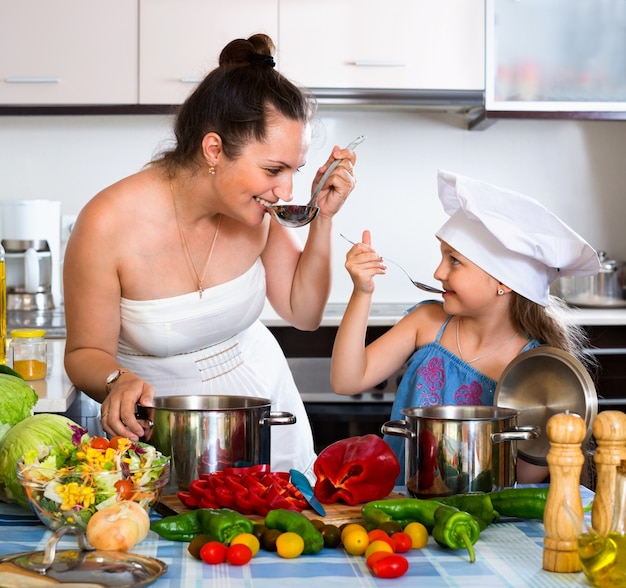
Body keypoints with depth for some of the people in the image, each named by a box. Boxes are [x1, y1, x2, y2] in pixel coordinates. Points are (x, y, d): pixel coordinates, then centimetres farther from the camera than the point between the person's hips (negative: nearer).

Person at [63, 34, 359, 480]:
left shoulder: (257, 209, -11)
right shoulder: (109, 224, -22)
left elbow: (303, 313, 3)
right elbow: (86, 354, -11)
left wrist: (323, 218, -10)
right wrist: (119, 382, -33)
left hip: (267, 411, 3)